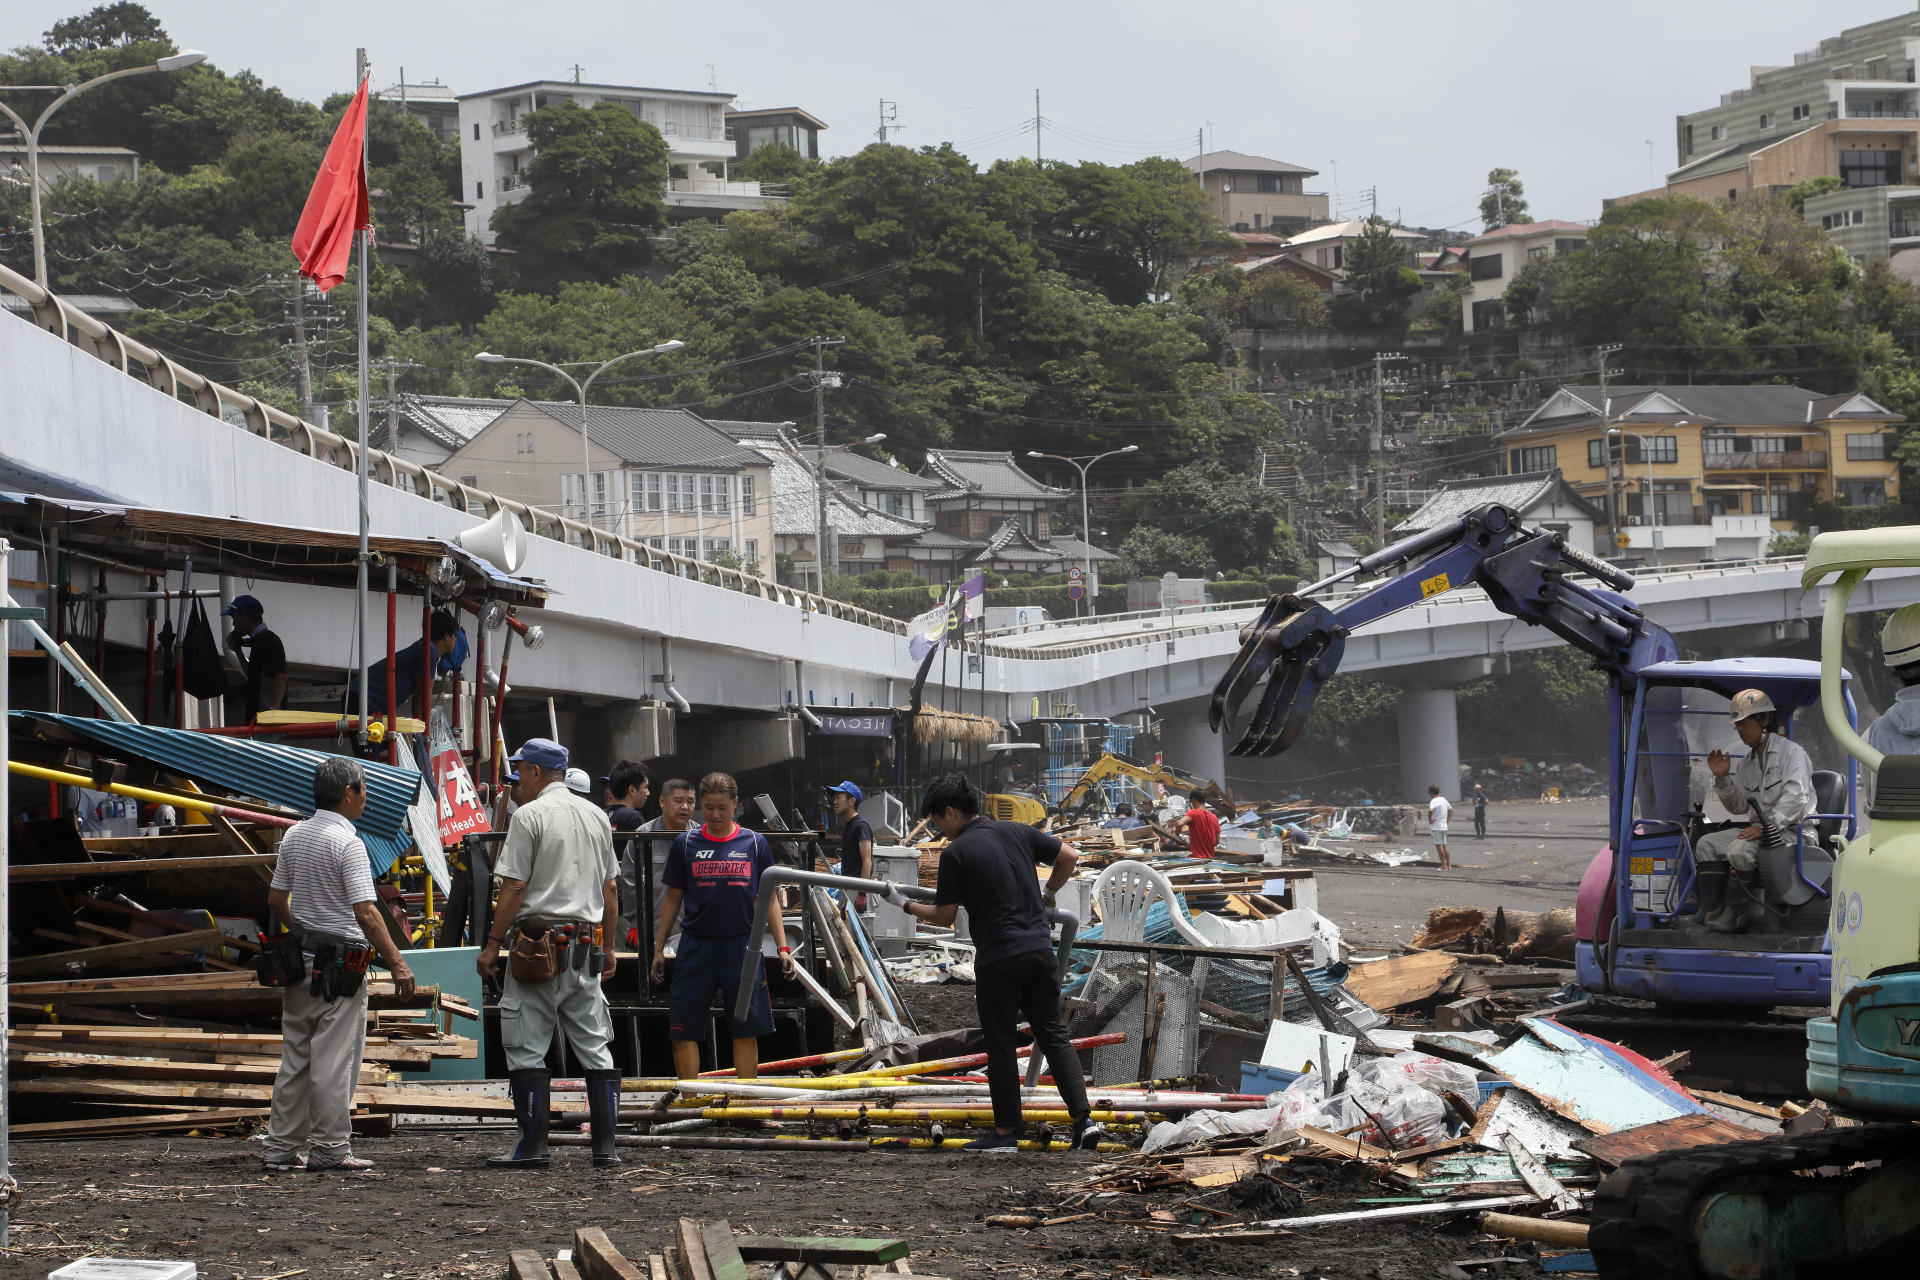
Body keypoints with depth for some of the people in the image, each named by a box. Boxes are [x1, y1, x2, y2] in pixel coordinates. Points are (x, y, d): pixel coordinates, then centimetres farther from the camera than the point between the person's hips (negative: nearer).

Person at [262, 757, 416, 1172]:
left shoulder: (294, 835, 8)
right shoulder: (347, 843, -15)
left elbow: (276, 898, 15)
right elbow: (365, 911, -21)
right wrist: (396, 962, -19)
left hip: (300, 953, 8)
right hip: (340, 964, -8)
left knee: (296, 1056, 12)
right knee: (335, 1060, -2)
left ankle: (281, 1147, 13)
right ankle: (330, 1148, 0)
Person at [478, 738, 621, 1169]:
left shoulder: (530, 815, -8)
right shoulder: (597, 816, 13)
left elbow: (514, 888, -12)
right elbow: (609, 889, 16)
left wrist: (492, 945, -7)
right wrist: (608, 947, 22)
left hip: (538, 940, -6)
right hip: (586, 947, 6)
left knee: (527, 1048, -2)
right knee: (595, 1048, 8)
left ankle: (533, 1145, -4)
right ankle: (605, 1146, 5)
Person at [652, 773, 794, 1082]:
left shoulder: (754, 843, 4)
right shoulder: (686, 844, 4)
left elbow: (769, 898, 8)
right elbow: (673, 898, 10)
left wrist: (783, 947, 2)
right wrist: (659, 948, 9)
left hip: (742, 944, 0)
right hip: (696, 945, 0)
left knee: (746, 1029, 3)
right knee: (684, 1030, -2)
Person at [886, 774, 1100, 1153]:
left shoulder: (955, 853, -9)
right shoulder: (1017, 833, 8)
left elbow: (944, 916, -4)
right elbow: (1069, 857, 15)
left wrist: (905, 904, 12)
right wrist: (1047, 893, 30)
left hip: (998, 958, -5)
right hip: (1039, 948, 5)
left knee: (1001, 1045, 5)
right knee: (1053, 1035, 9)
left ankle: (1006, 1132, 10)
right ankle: (1083, 1118, -1)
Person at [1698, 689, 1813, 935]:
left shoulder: (1791, 752, -8)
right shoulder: (1749, 762, 18)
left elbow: (1795, 799, -20)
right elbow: (1740, 807, 19)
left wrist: (1765, 828, -26)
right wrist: (1723, 779, 3)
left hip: (1793, 830, -9)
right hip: (1764, 828, 9)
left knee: (1740, 849, -30)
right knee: (1708, 844, -1)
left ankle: (1737, 914, -20)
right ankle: (1711, 912, -9)